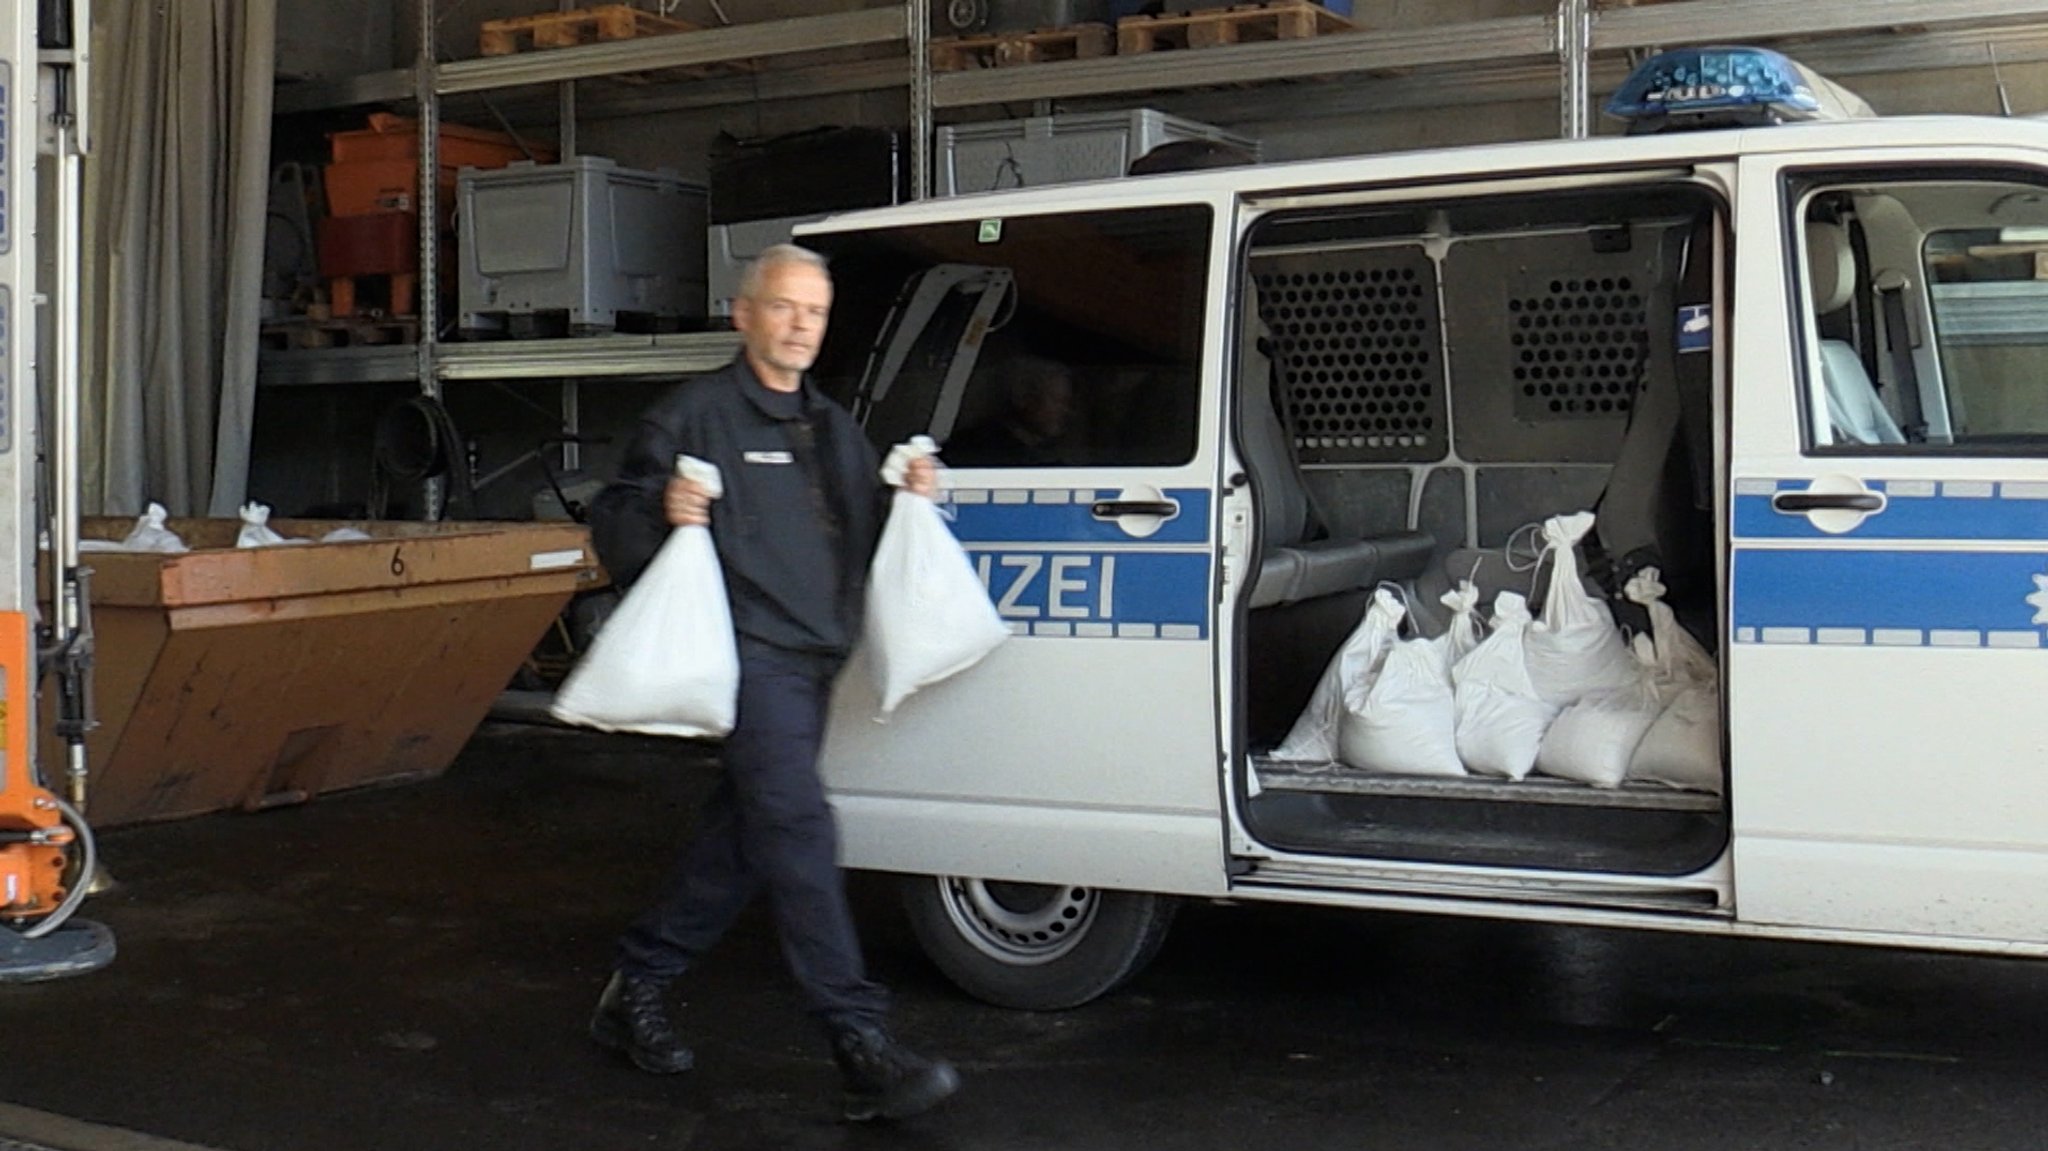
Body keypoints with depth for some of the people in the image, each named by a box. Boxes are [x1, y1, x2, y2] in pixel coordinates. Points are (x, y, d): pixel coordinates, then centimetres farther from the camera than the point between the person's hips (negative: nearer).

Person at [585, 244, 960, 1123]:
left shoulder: (833, 427, 21)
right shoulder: (695, 415, -1)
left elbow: (865, 544, 27)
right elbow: (611, 529, -3)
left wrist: (908, 500, 8)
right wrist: (664, 514, -24)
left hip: (810, 664, 8)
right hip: (746, 656, -8)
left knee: (743, 838, 13)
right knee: (798, 830, -16)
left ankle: (635, 989, 30)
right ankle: (863, 1051, -18)